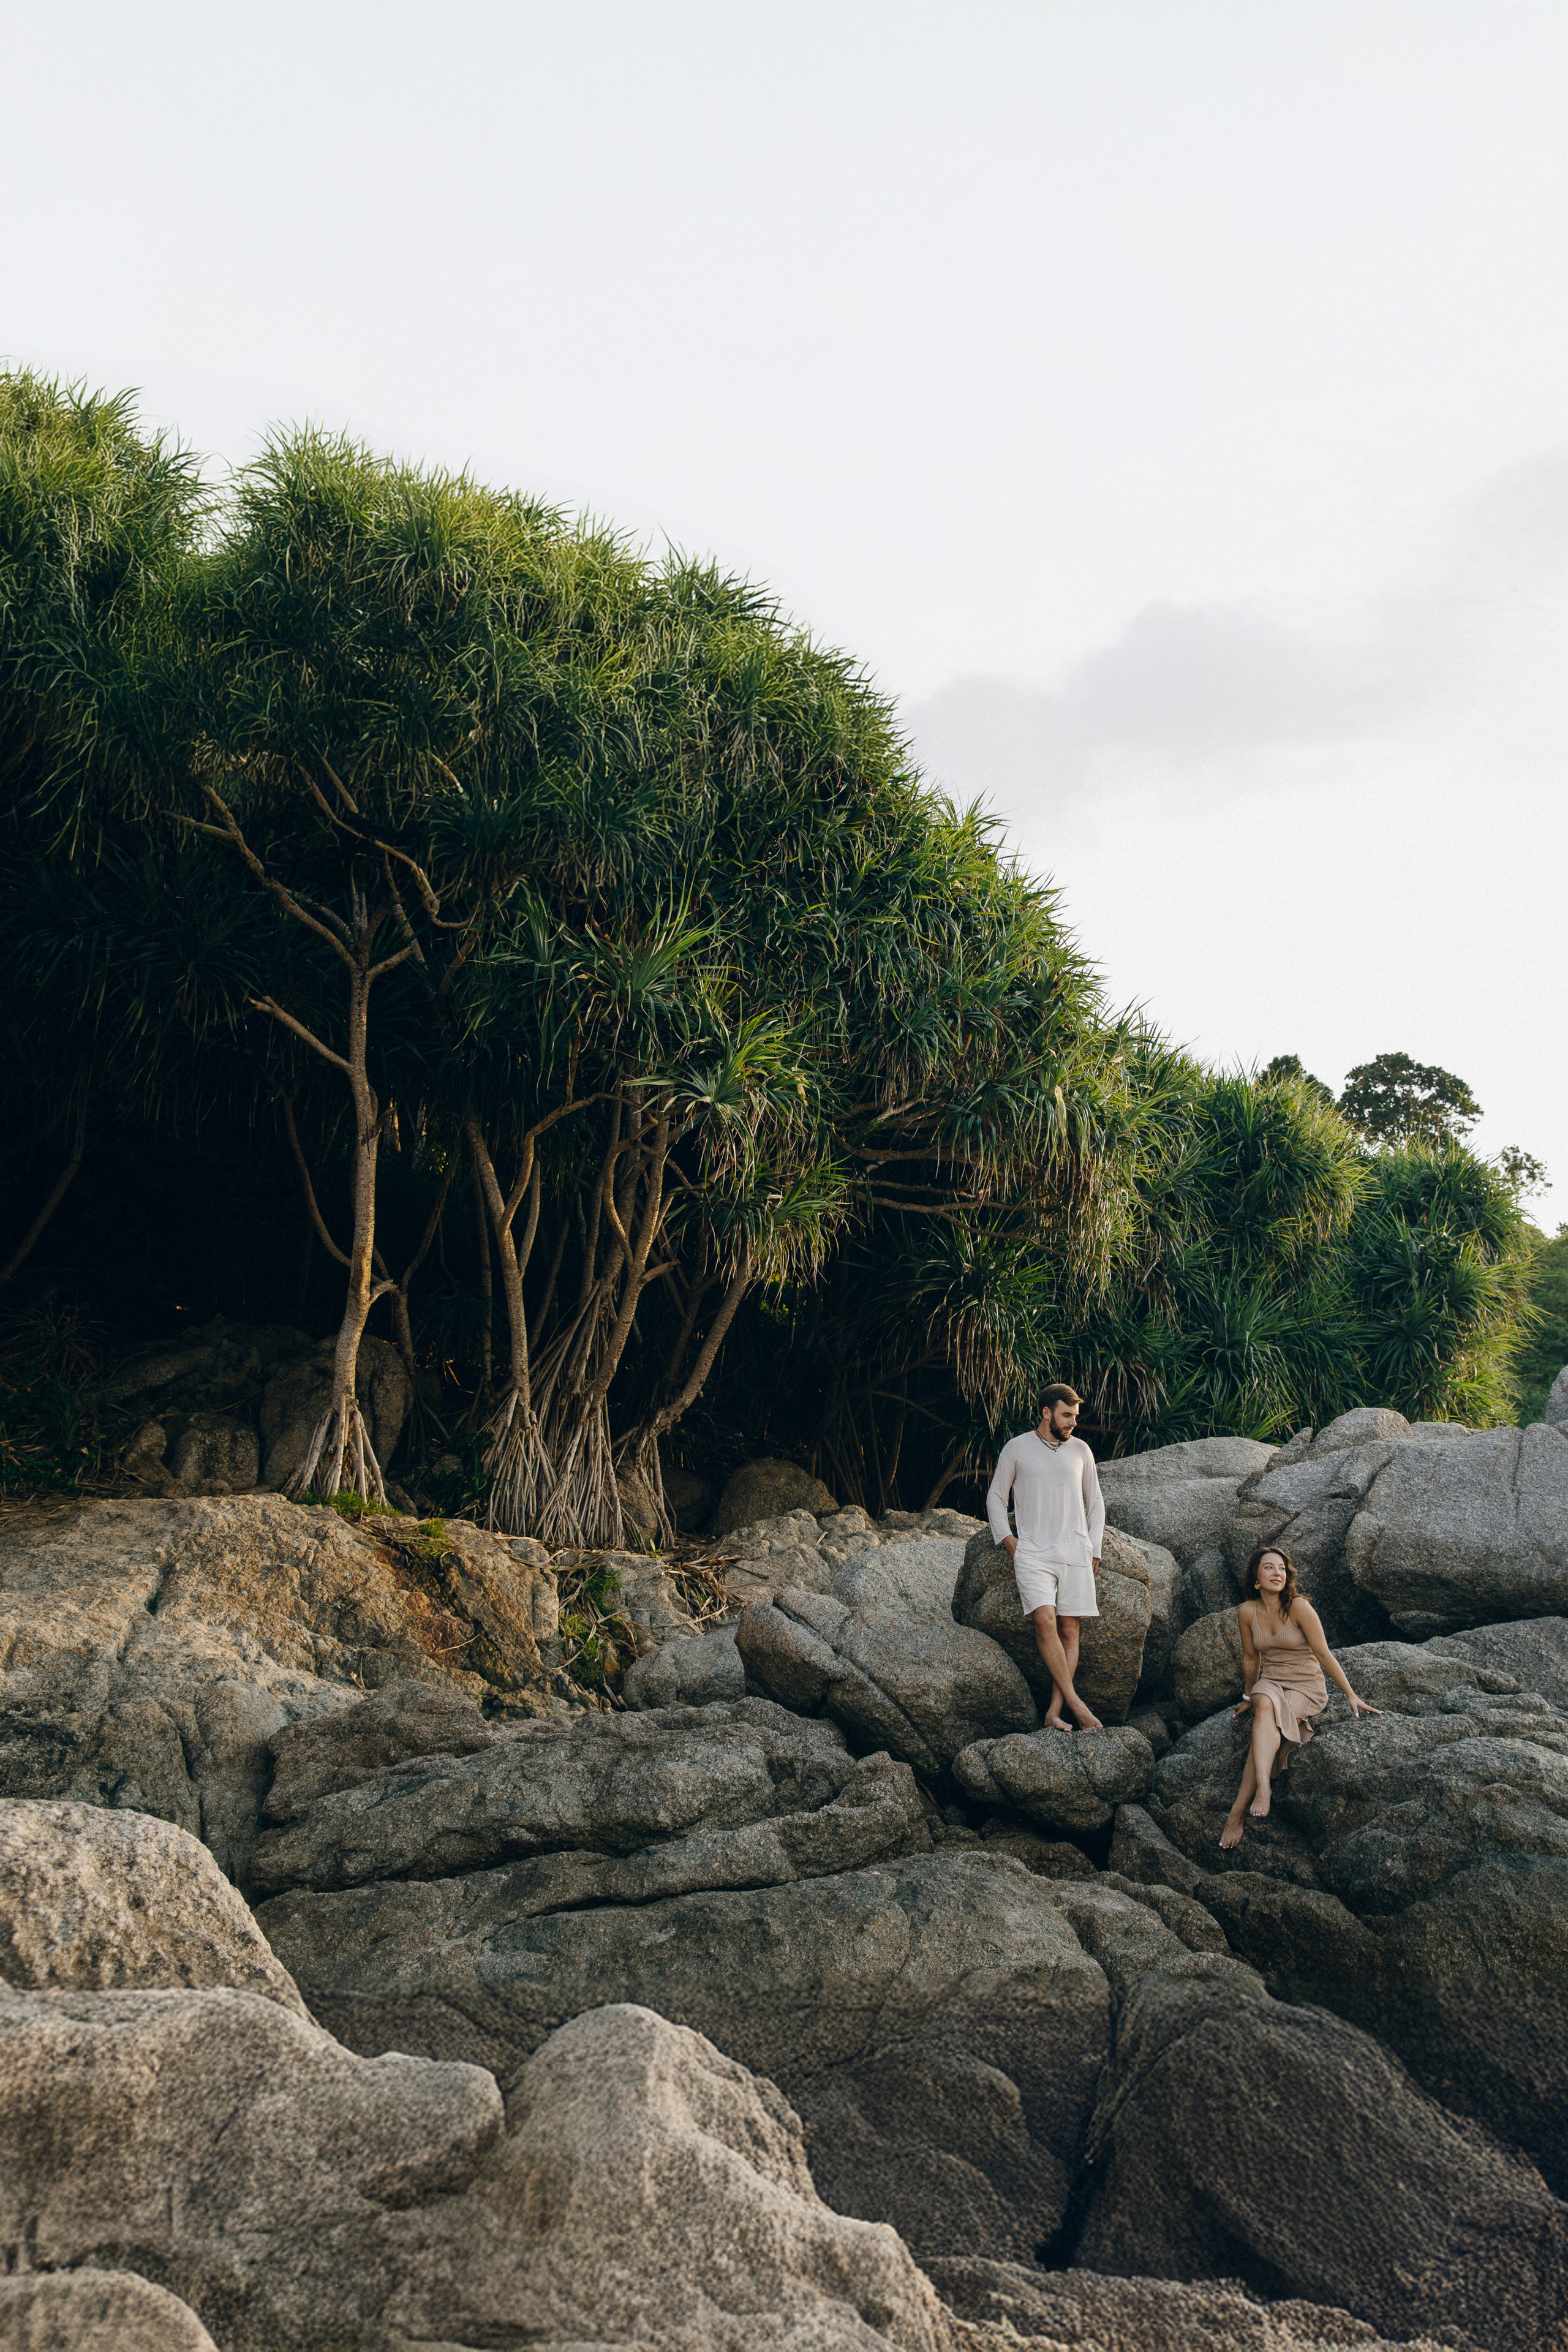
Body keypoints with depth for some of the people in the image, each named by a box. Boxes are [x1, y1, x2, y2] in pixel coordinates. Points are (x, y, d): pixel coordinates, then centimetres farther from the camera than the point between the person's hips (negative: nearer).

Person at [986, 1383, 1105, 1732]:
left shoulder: (1080, 1451, 10)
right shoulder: (1017, 1448, 3)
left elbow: (1095, 1503, 19)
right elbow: (996, 1497, 11)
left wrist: (1094, 1549, 10)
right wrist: (1008, 1540, 0)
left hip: (1074, 1554, 3)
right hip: (1032, 1553, -3)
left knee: (1070, 1630, -4)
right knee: (1045, 1620, -21)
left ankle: (1055, 1711, -3)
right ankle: (1075, 1702, -18)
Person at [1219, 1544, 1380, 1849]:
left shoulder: (1298, 1607, -13)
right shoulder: (1247, 1611, 0)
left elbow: (1324, 1654, -9)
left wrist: (1351, 1696, -8)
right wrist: (1249, 1697, 24)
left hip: (1307, 1687, -3)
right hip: (1270, 1684, 4)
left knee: (1266, 1720, -32)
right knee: (1264, 1705, -34)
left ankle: (1237, 1813, -36)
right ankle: (1263, 1788, -46)